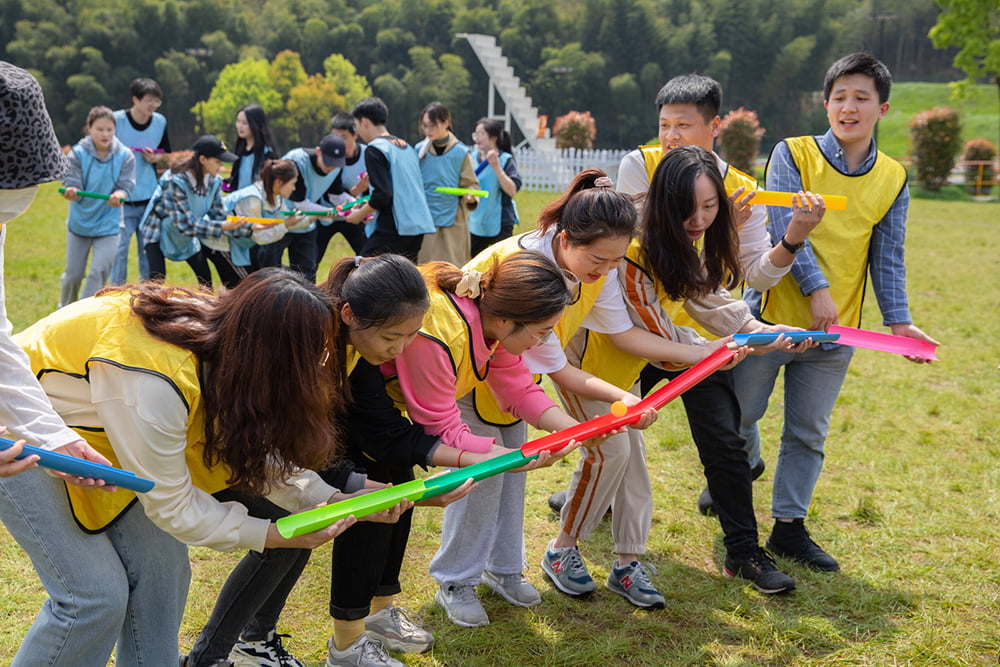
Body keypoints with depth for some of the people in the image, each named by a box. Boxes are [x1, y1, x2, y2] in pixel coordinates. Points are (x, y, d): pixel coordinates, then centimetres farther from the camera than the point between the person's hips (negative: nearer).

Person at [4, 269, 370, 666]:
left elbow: (244, 446, -3)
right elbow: (170, 502, -27)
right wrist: (272, 536, -22)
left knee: (161, 567, 2)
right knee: (95, 594, -11)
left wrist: (331, 499, -12)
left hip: (85, 436, 8)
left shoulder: (221, 332, -15)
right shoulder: (153, 383, -39)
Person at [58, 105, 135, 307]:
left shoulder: (125, 156, -10)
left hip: (108, 224, 0)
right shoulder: (78, 153, -11)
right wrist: (71, 192, -42)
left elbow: (125, 186, -15)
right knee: (73, 274, 11)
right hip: (80, 222, 1)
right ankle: (65, 308, 38)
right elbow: (72, 184, -16)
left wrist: (118, 196, -40)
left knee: (99, 272, -9)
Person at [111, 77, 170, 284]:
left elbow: (166, 156, 14)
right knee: (119, 249, -2)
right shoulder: (116, 120, -9)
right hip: (121, 199, -3)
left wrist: (156, 158, -8)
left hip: (149, 197, 4)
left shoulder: (160, 122, 2)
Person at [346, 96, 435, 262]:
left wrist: (359, 214, -1)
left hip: (393, 229, -8)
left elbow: (382, 194, -16)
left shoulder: (375, 149, -8)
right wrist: (369, 206, 24)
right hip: (419, 225, 8)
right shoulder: (406, 146, 17)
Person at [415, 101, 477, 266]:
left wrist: (471, 197, -18)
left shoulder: (460, 152, -3)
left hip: (453, 221, -1)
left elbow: (471, 183, 3)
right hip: (426, 220, 1)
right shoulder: (420, 149, 2)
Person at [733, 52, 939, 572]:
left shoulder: (894, 179, 5)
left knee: (808, 433, 9)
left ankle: (788, 526, 22)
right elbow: (785, 227, -13)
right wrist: (816, 287, -22)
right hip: (772, 314, -2)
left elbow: (888, 257, 7)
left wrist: (898, 319, -4)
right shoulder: (793, 154, -5)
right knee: (740, 413, 9)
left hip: (835, 332, 3)